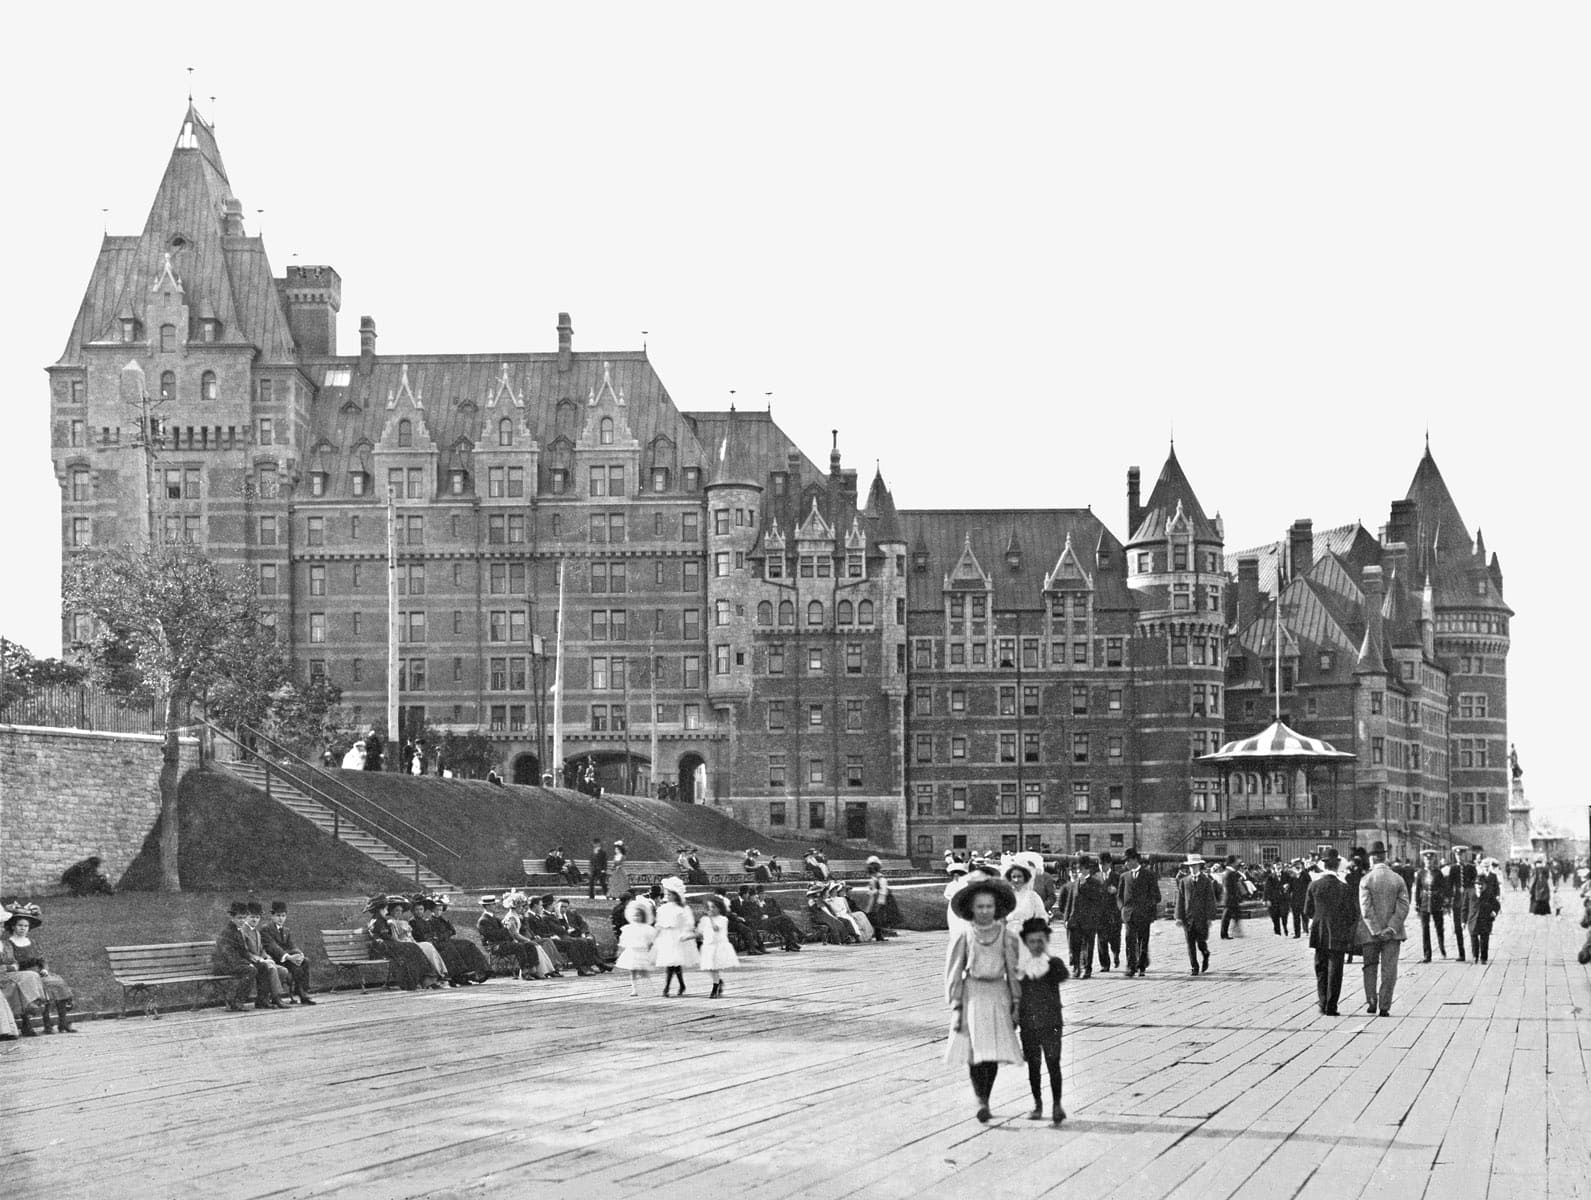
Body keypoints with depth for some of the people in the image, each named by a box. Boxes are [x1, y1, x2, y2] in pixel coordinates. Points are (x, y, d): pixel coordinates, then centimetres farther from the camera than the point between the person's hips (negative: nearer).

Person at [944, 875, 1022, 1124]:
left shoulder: (1007, 936, 2)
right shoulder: (964, 936, -1)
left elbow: (1014, 972, 8)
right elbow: (954, 972, 2)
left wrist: (1016, 1004, 5)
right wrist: (955, 1006, -3)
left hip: (998, 996, 1)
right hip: (972, 995, -1)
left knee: (994, 1052, -2)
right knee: (975, 1052, -8)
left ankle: (985, 1099, 11)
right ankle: (980, 1101, -7)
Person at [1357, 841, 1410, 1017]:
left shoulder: (1366, 880, -7)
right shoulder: (1398, 879, 0)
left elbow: (1366, 909, -13)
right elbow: (1403, 907, -7)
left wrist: (1376, 930, -11)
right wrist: (1391, 928, -10)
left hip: (1370, 933, -1)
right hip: (1392, 932, 1)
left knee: (1370, 967, 15)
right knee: (1389, 969, 4)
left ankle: (1371, 1001, 8)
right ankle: (1384, 1007, 1)